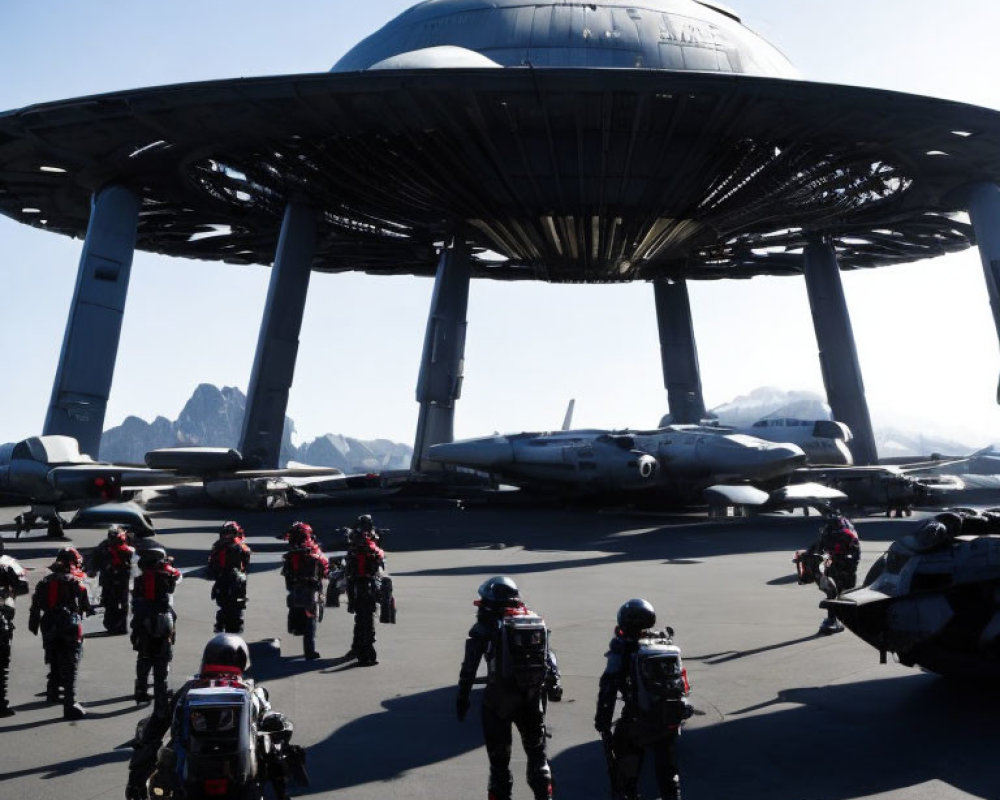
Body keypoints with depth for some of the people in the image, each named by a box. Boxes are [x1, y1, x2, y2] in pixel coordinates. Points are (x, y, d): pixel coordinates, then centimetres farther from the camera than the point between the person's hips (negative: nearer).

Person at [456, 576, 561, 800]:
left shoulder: (487, 625, -7)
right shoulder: (537, 622, 5)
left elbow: (470, 666, -9)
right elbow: (549, 658, 4)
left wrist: (462, 697, -3)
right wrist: (553, 685, 12)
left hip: (499, 699, -4)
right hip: (533, 698, 4)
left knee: (499, 756, 11)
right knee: (537, 750, 23)